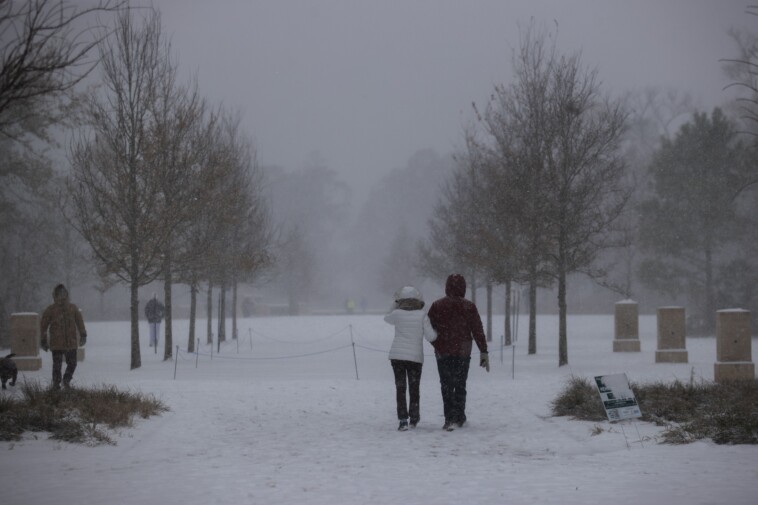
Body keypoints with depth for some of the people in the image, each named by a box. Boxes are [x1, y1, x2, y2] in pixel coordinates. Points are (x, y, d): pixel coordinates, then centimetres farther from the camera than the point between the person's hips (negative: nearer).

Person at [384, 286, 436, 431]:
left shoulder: (397, 314, -4)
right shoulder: (422, 315, -6)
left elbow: (387, 318, 20)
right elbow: (430, 337, -5)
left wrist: (395, 303, 22)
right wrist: (437, 333, 16)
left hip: (397, 355, 0)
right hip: (415, 356, 0)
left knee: (400, 388, 4)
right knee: (414, 388, 15)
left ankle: (403, 420, -4)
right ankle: (414, 418, 23)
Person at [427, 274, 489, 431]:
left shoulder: (437, 306, -2)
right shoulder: (469, 307, -3)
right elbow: (478, 331, -4)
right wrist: (484, 352, 0)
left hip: (443, 352, -1)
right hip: (463, 352, 1)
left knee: (447, 386, 2)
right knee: (460, 385, 13)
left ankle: (450, 419, -7)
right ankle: (459, 418, 17)